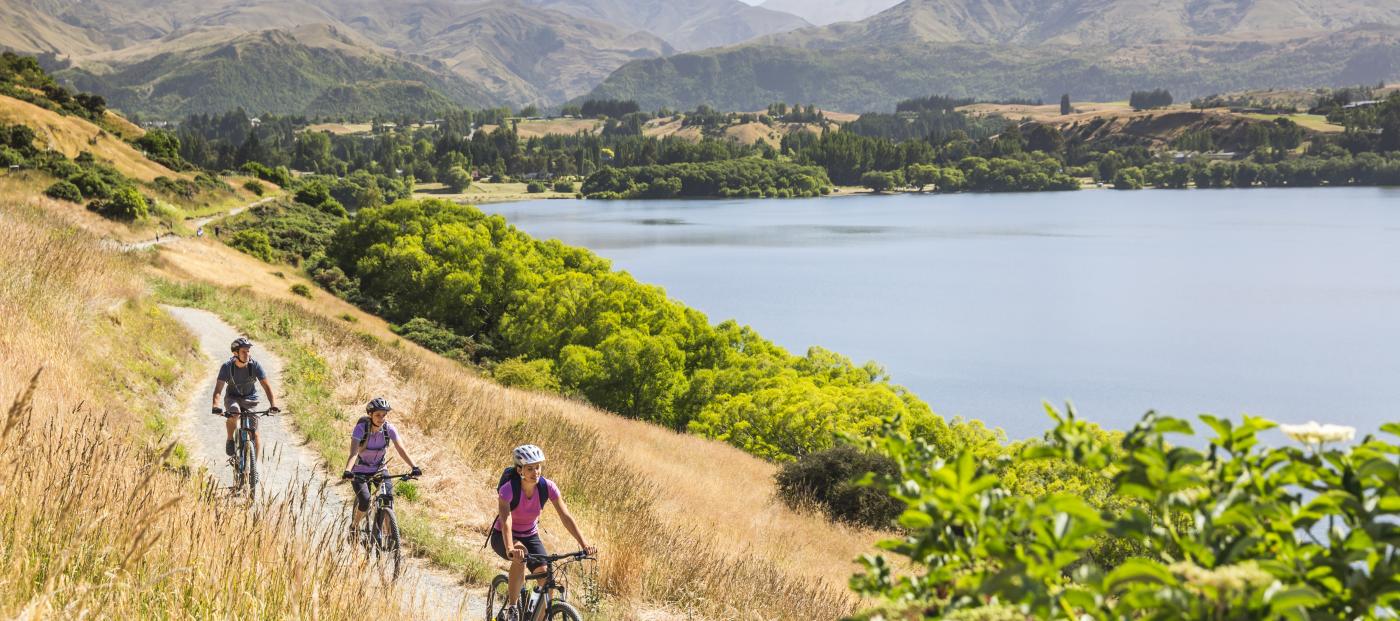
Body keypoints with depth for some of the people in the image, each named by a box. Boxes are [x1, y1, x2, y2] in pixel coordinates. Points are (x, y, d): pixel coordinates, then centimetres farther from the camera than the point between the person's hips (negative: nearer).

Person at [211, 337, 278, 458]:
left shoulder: (255, 365, -19)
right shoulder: (227, 366, -21)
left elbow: (266, 386, -20)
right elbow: (218, 389, -26)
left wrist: (273, 405, -36)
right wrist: (216, 407, -44)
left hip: (250, 399, 1)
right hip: (232, 398, -1)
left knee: (254, 434, -6)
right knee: (233, 413, -36)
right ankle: (230, 440, -11)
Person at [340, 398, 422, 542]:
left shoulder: (389, 429, -16)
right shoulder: (361, 428, -24)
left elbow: (401, 450, -22)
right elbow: (354, 453, -34)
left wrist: (414, 467, -37)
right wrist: (347, 471, -52)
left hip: (379, 469, 3)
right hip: (360, 471, -3)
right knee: (365, 500, -21)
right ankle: (354, 526, 7)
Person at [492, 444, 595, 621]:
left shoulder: (547, 487, -18)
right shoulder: (508, 489, -28)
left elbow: (565, 516, -22)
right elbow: (506, 522, -41)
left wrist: (584, 544, -33)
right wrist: (510, 549, -59)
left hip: (530, 536, 4)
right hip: (502, 537, -4)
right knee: (521, 554, -37)